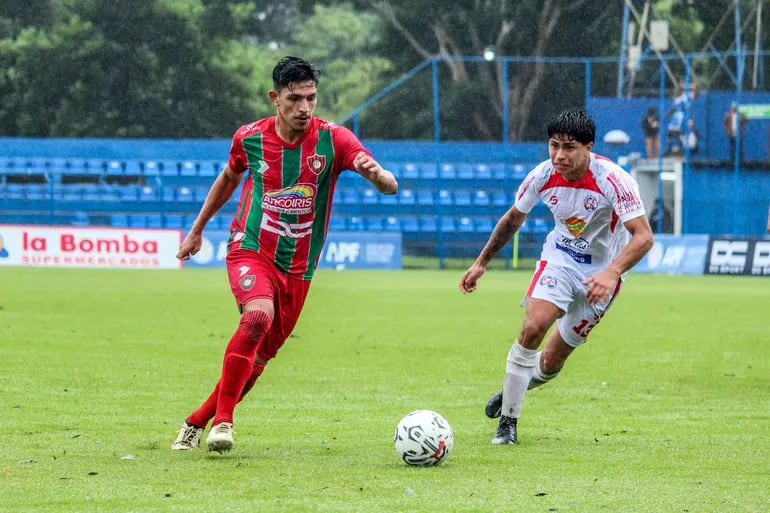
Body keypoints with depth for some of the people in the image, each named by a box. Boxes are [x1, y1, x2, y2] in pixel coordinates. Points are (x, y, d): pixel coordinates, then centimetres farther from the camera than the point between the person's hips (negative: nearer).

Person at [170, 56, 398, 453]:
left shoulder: (332, 139, -10)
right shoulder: (250, 138, -5)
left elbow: (390, 187, -19)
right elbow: (229, 178, 18)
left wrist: (376, 173, -43)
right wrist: (197, 230, 25)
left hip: (298, 268, 2)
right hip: (250, 251, -2)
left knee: (260, 358, 8)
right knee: (258, 316, -31)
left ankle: (197, 423, 28)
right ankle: (222, 419, -23)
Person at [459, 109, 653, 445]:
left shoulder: (613, 180, -27)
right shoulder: (543, 176, -14)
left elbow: (643, 236, -31)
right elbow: (513, 219, 6)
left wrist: (611, 274, -46)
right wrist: (482, 262, 9)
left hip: (602, 271, -2)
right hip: (560, 257, 2)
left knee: (551, 363, 2)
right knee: (533, 327, -25)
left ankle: (515, 388, 37)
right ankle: (508, 421, -11)